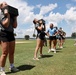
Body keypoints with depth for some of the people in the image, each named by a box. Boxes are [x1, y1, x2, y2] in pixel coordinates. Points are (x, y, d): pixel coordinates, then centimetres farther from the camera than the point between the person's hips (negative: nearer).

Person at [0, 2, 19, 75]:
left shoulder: (10, 15, 16)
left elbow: (15, 26, 11)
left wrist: (15, 17, 9)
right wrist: (8, 15, -11)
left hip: (11, 34, 7)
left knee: (12, 52, 11)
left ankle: (12, 67, 24)